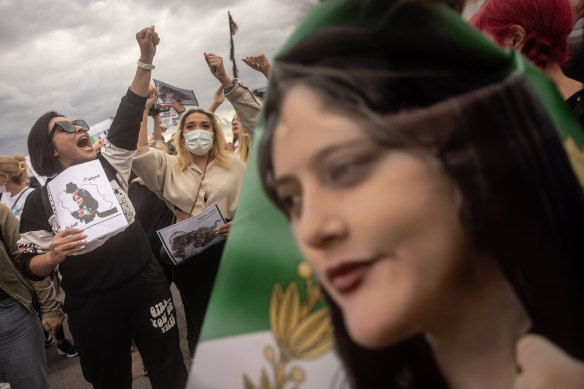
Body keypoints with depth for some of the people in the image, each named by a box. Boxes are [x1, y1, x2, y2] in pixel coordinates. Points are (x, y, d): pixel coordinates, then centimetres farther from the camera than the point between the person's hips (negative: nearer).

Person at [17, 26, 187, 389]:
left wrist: (146, 59, -15)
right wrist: (53, 256, -25)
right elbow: (30, 266, -2)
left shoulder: (108, 165, 3)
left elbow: (129, 115, -7)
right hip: (92, 304, -1)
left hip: (146, 283, 2)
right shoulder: (40, 200, -3)